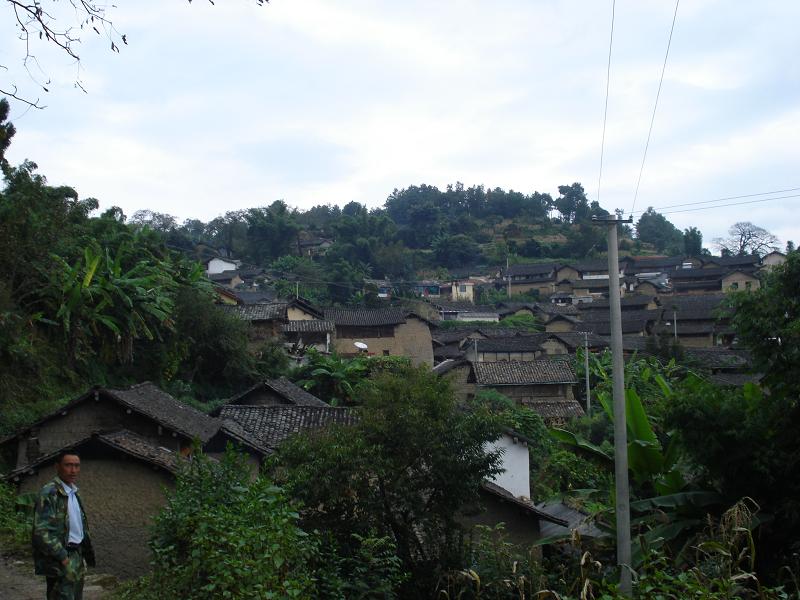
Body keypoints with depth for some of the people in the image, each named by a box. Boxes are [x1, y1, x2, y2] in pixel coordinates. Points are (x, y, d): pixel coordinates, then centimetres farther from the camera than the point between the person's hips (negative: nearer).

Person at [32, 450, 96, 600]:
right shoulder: (49, 493, -15)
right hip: (60, 560, -9)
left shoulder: (73, 492, 12)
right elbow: (42, 531, -21)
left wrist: (84, 553, 12)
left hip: (77, 556, 9)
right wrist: (63, 557, -20)